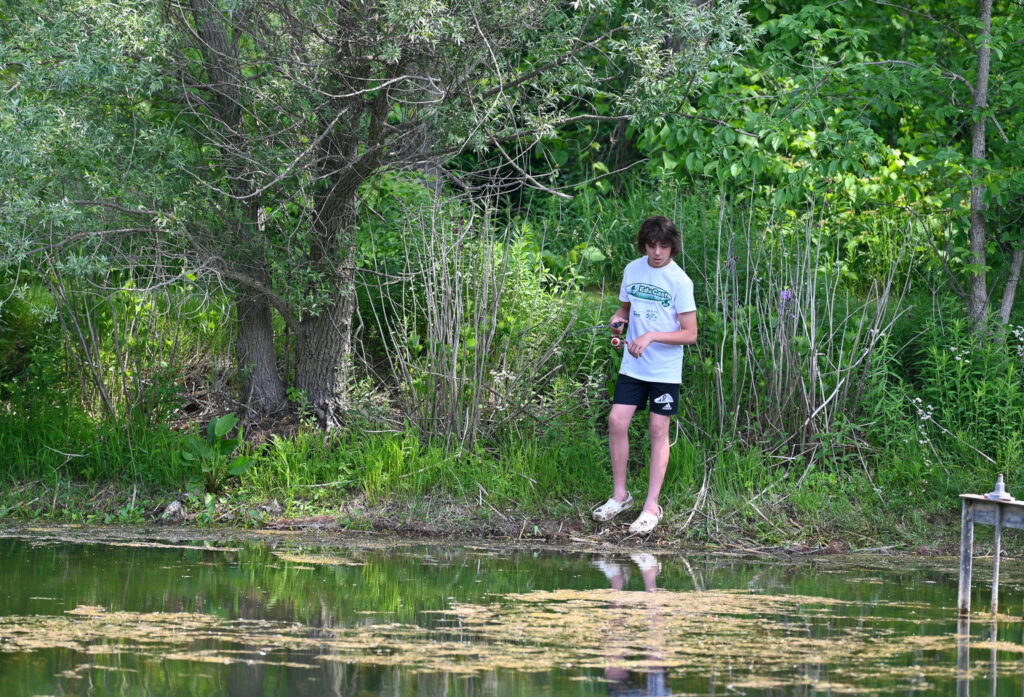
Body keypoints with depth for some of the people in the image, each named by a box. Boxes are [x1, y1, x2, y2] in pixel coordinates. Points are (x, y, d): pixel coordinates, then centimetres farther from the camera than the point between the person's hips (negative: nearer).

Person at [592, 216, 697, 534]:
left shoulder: (679, 281, -11)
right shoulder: (632, 270, 4)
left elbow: (690, 333, -11)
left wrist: (652, 336, -22)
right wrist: (618, 319, -3)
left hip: (665, 369, -4)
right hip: (632, 365, 4)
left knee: (658, 430, -1)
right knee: (617, 421, -3)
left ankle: (652, 507, 4)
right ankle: (619, 495, 12)